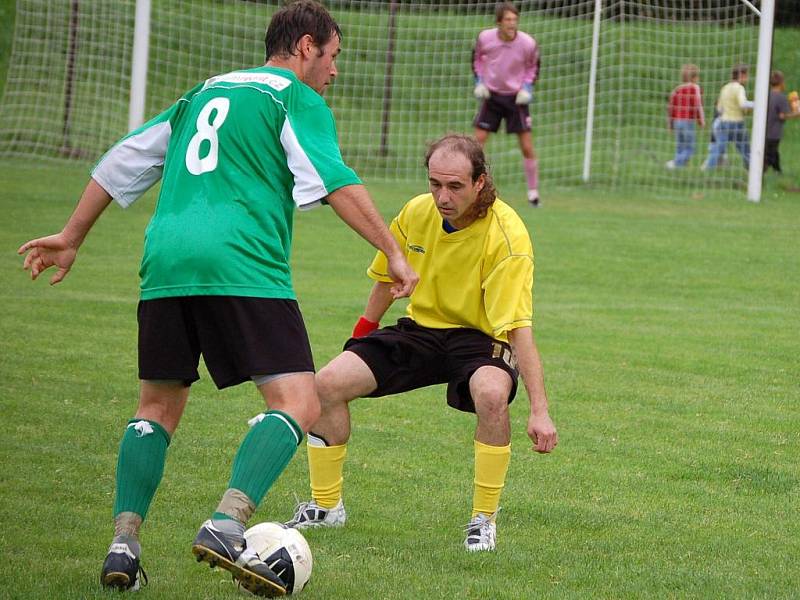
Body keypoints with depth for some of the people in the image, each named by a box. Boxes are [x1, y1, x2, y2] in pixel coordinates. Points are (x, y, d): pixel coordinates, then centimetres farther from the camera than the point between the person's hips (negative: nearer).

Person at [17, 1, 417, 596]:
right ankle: (226, 526, -27)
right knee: (297, 405, -8)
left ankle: (124, 545, 4)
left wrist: (71, 238, 39)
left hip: (164, 264, 7)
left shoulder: (202, 94, 29)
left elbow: (121, 162, 32)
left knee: (158, 407, 18)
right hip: (243, 267, -7)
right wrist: (394, 252, -7)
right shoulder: (297, 99, 9)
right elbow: (333, 180, -6)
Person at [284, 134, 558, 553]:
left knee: (492, 394, -39)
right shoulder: (417, 212, -8)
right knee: (328, 383, -13)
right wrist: (360, 337, 16)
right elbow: (386, 279, 13)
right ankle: (326, 506, 7)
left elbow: (520, 328, -30)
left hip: (479, 338, -5)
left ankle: (484, 520, -20)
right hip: (421, 327, 5)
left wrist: (539, 410, -37)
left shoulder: (506, 236, -24)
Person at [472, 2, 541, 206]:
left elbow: (533, 66, 4)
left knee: (527, 147, -3)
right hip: (491, 95, 1)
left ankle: (533, 192, 9)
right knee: (477, 142, -2)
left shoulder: (528, 43, -17)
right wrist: (479, 81, -2)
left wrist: (527, 86, -10)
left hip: (516, 97, -1)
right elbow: (477, 58, 8)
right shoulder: (485, 38, -14)